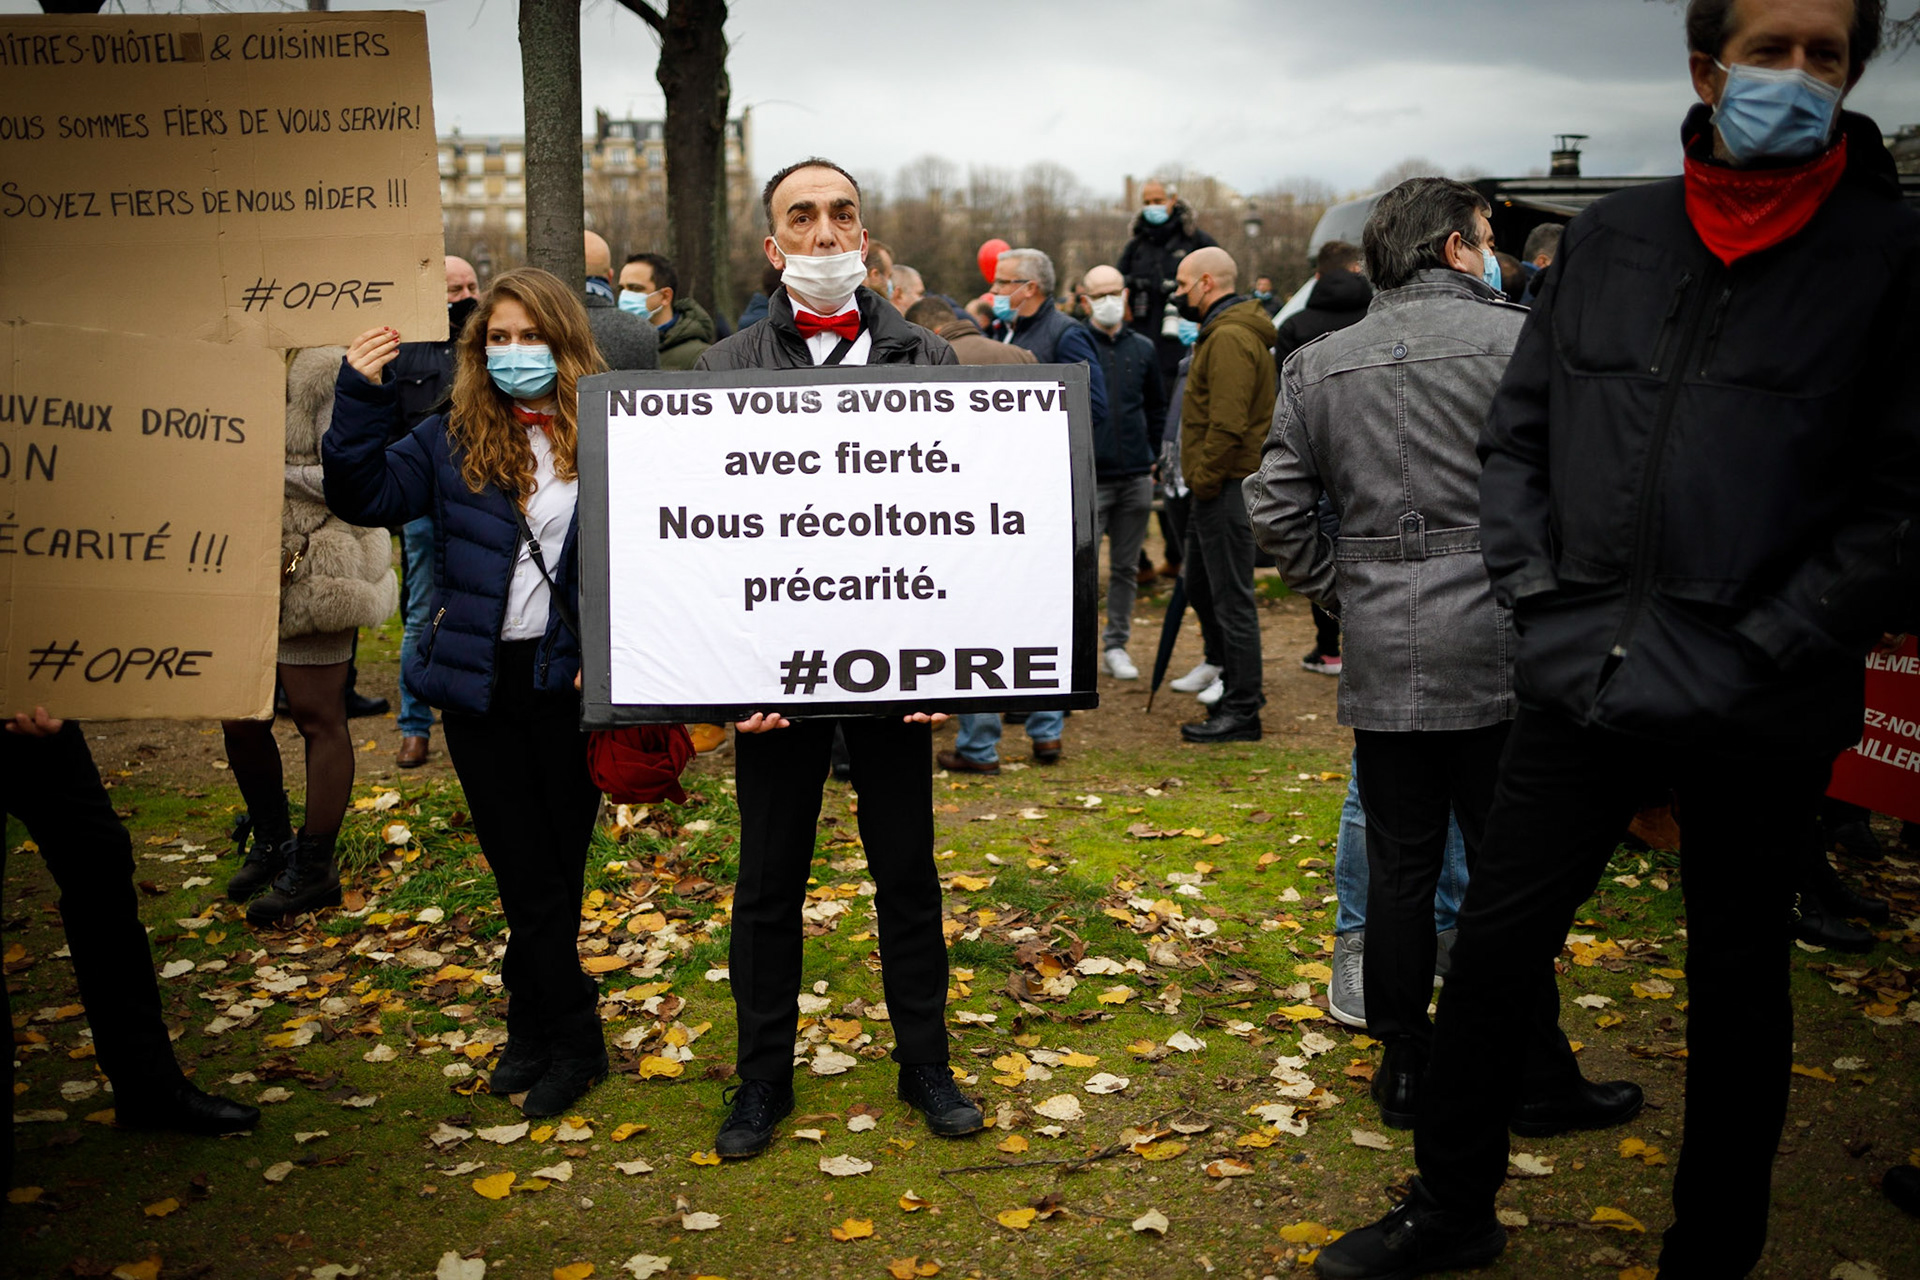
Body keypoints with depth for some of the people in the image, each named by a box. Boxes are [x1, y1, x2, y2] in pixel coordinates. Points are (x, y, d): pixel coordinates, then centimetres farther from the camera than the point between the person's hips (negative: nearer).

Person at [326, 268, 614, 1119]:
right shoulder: (454, 439, 4)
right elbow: (366, 495, -3)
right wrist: (360, 396, -14)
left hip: (570, 680, -2)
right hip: (479, 680, 2)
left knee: (559, 865, 10)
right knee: (528, 872, 7)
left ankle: (534, 1027, 25)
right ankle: (573, 1040, 19)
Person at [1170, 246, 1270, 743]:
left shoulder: (1229, 339, -16)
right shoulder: (1221, 332, 19)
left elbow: (1228, 424, -24)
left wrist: (1204, 479, -17)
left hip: (1227, 485, -11)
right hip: (1217, 486, 11)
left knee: (1231, 597, -5)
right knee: (1200, 587, 18)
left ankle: (1242, 711, 2)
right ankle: (1239, 683, 27)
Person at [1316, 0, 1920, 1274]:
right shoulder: (1607, 237, 6)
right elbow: (1518, 436, 11)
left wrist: (1755, 656, -13)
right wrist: (1542, 602, 0)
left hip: (1761, 713, -2)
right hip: (1585, 680, 3)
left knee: (1737, 980, 13)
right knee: (1496, 941, 8)